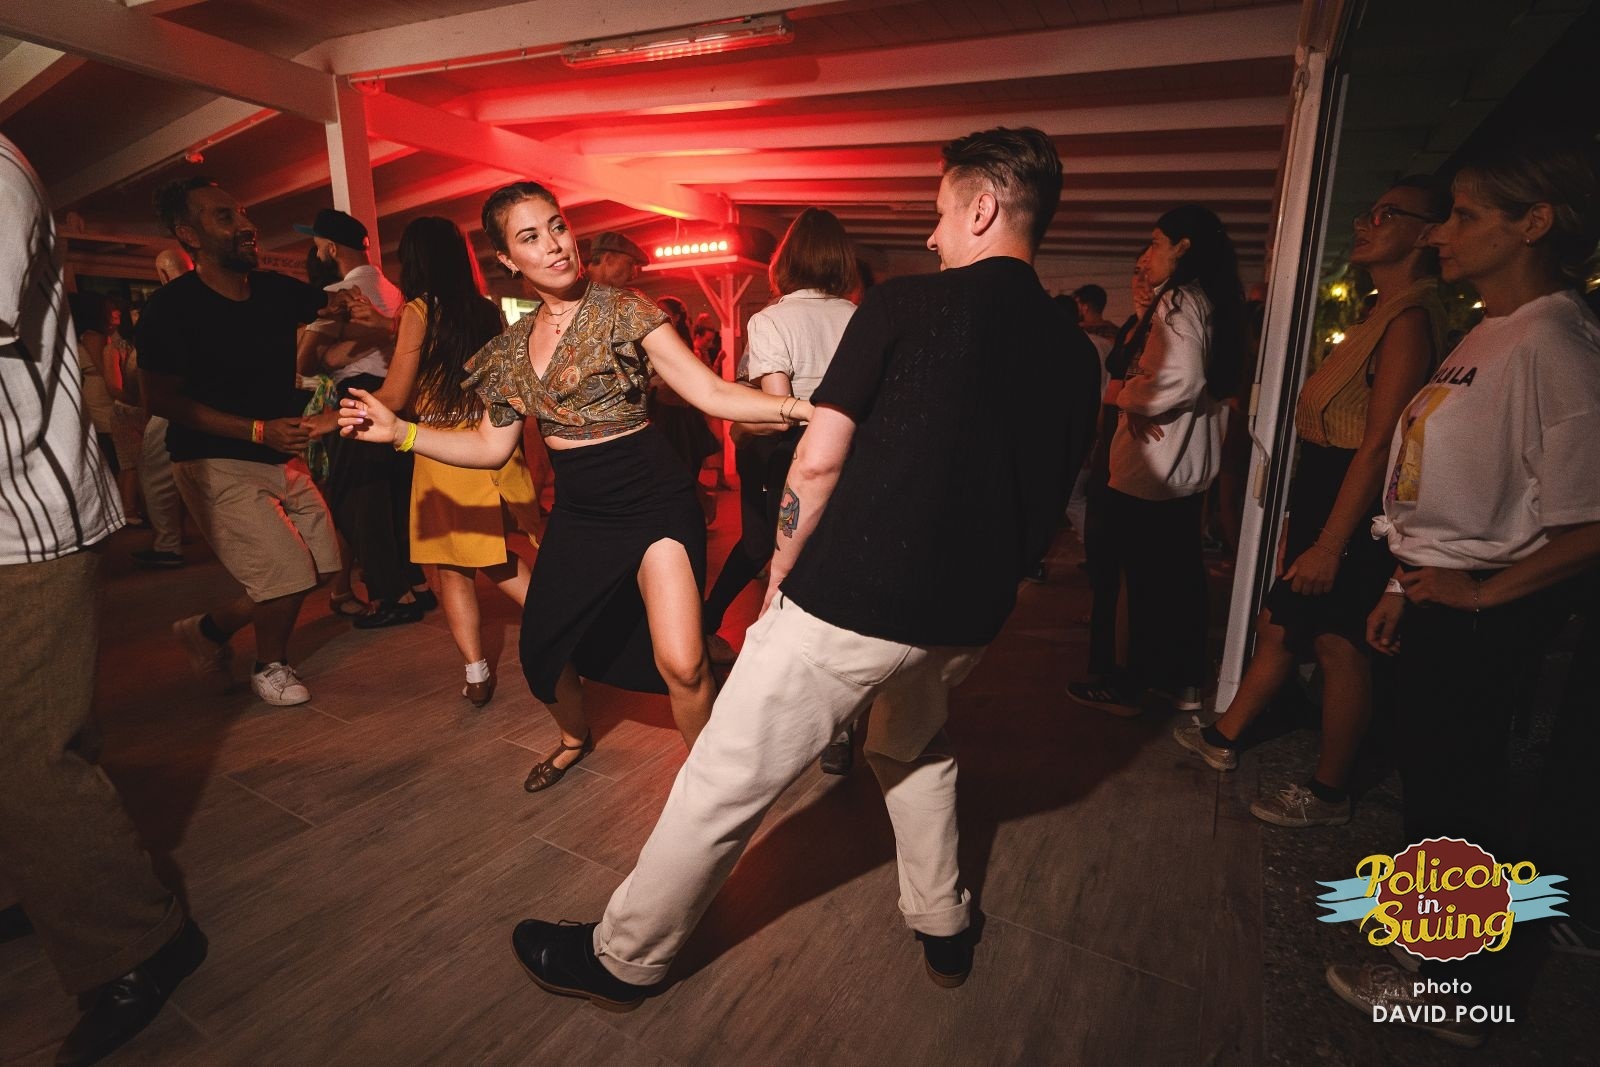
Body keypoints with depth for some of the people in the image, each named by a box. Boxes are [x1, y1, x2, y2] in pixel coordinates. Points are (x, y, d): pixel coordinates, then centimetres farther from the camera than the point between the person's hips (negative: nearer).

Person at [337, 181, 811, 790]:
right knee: (541, 655, 13)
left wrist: (799, 407, -27)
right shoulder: (510, 349, 8)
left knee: (681, 664, -18)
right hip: (577, 513, 6)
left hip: (653, 501, -5)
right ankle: (576, 738, 47)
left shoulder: (621, 311, -7)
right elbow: (491, 447, 11)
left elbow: (711, 392, -13)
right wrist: (398, 432, 2)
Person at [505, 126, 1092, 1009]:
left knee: (728, 780, 9)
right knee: (916, 748, 34)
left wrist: (782, 572, 4)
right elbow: (1046, 511, 13)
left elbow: (818, 462, -9)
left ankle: (623, 957, 29)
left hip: (853, 597, -6)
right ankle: (943, 928, 43)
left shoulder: (903, 305, -7)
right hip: (967, 615, 6)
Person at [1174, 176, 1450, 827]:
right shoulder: (1384, 316, 17)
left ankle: (1328, 794, 16)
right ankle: (1223, 740, 29)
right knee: (1279, 627, 16)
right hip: (1324, 500, 10)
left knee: (1338, 644, 0)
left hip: (1355, 512, -10)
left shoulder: (1410, 320, -15)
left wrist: (1329, 542, -23)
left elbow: (1378, 443, -22)